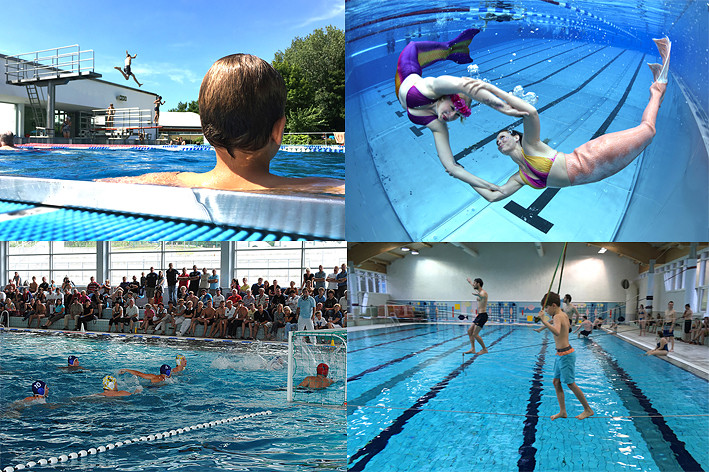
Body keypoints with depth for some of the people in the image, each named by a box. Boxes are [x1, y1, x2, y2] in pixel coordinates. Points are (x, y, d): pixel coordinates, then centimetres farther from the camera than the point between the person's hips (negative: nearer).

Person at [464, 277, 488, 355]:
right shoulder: (479, 292, 15)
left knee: (475, 334, -12)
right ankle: (472, 349, 6)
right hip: (479, 315, 10)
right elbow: (474, 287, 40)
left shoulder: (483, 293, -14)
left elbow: (482, 296, -42)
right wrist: (470, 281, 59)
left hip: (482, 315, -10)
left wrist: (477, 294, -66)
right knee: (469, 331, 8)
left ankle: (485, 349, -4)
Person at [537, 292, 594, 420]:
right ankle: (562, 411, 14)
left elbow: (557, 332, -42)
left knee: (570, 384, -1)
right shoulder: (564, 315, 9)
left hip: (565, 354, -10)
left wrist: (544, 321, -46)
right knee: (556, 382, 11)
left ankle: (588, 410, 9)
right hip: (561, 354, 10)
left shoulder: (557, 317, -20)